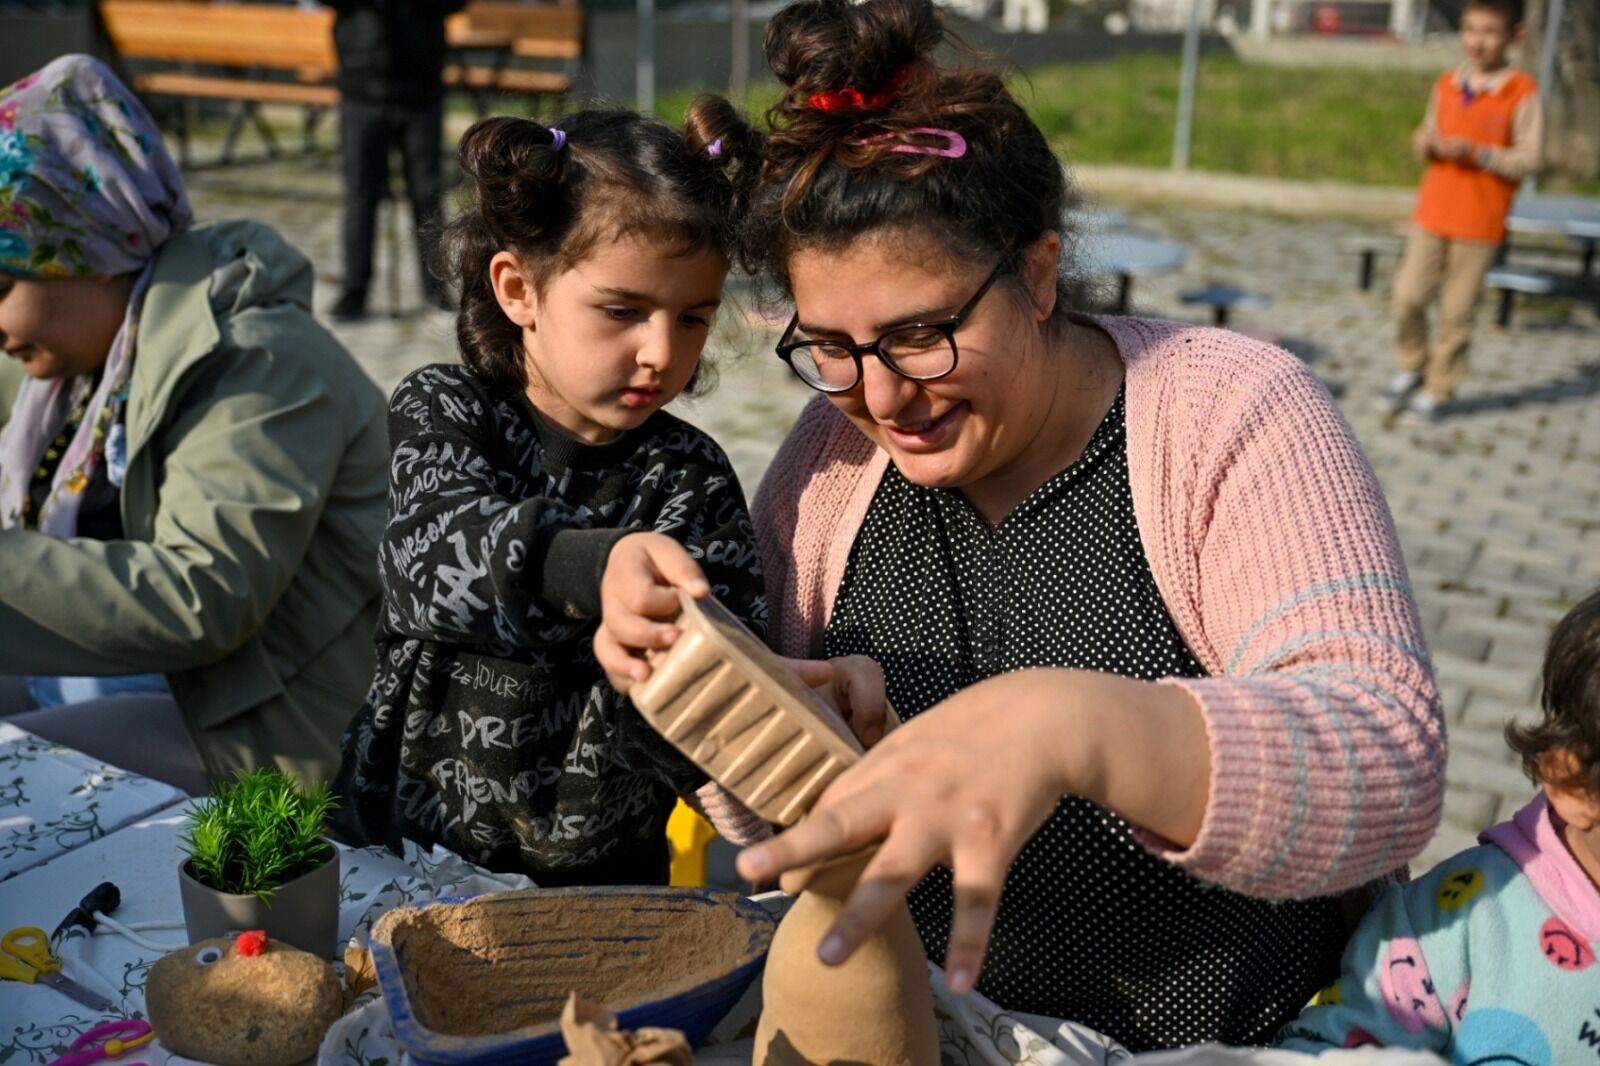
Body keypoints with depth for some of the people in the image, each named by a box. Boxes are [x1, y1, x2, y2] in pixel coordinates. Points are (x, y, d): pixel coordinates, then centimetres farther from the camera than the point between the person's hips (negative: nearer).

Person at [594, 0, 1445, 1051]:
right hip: (900, 1025, 3)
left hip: (1228, 1038, -2)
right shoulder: (836, 445, 1)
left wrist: (1072, 727, -39)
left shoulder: (1231, 415, -12)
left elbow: (1390, 767, -23)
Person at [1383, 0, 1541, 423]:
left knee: (1457, 312, 2)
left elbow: (1527, 160, -8)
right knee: (1408, 296, 0)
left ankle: (1439, 389, 16)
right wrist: (1426, 143, -6)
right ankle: (1412, 367, 24)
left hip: (1480, 221, -4)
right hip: (1433, 211, 4)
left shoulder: (1522, 93, -8)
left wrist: (1476, 153, -21)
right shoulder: (1447, 85, 7)